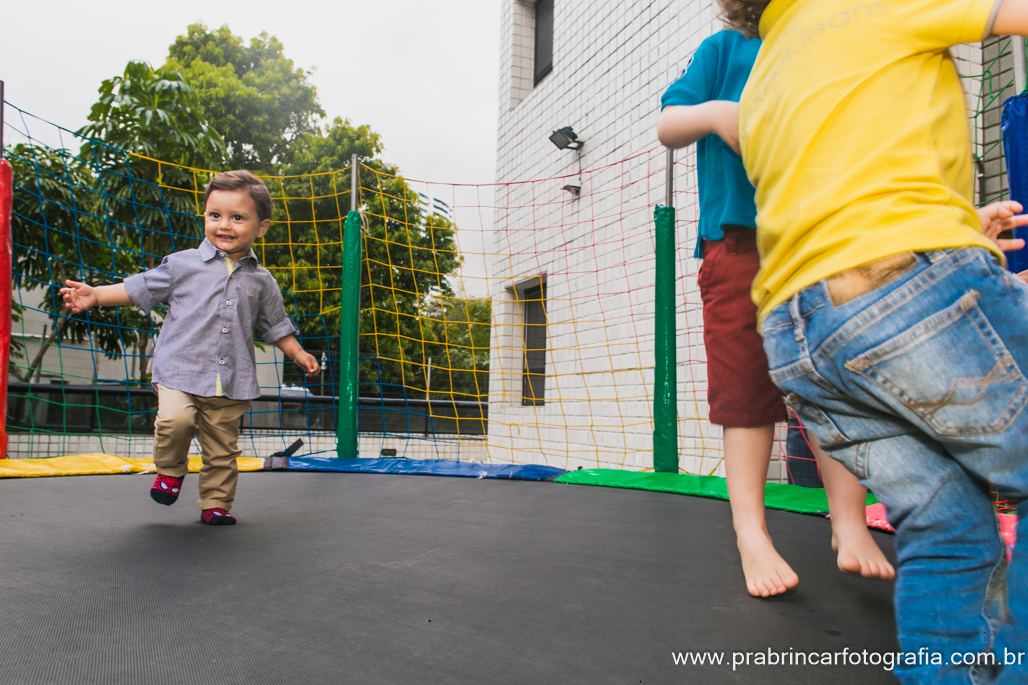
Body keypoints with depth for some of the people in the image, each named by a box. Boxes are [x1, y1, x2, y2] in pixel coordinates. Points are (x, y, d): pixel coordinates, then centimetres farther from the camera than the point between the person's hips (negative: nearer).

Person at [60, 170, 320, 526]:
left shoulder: (261, 281, 9)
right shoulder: (182, 264, 3)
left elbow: (275, 325, 18)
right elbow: (140, 288, 9)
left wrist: (298, 354, 11)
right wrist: (95, 295, 0)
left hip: (232, 382, 2)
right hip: (180, 368, -2)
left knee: (222, 450, 8)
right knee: (175, 418, -26)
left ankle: (215, 505, 27)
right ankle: (170, 470, 4)